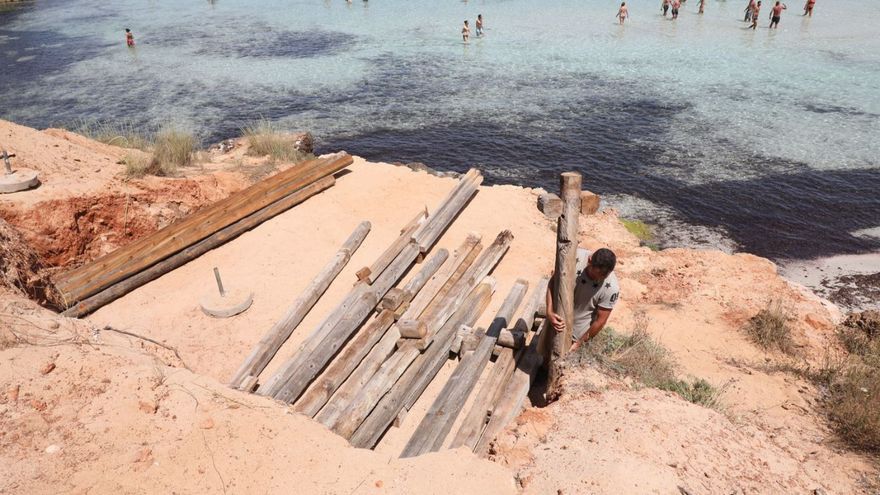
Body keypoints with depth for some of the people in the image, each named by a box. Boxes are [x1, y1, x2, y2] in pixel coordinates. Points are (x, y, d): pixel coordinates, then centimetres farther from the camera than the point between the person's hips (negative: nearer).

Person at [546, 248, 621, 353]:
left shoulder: (611, 288, -30)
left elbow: (600, 321, -17)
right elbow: (552, 283, -17)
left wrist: (579, 343, -11)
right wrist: (549, 311, -31)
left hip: (580, 329, -2)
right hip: (558, 317, 2)